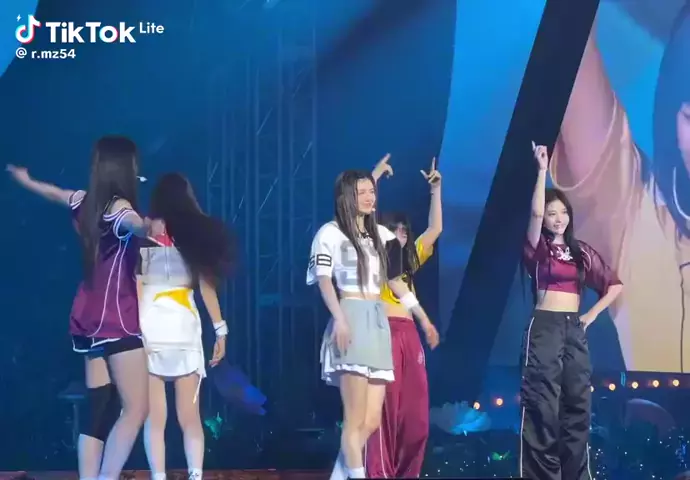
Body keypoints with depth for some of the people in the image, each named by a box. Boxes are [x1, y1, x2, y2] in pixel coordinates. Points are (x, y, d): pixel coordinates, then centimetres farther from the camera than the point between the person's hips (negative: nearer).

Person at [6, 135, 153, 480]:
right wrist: (148, 228, -66)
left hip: (88, 322, 9)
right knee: (135, 409, -10)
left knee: (98, 409, 8)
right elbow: (132, 223, -41)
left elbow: (54, 193, 33)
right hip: (116, 322, -9)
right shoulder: (118, 207, -15)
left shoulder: (85, 202, 10)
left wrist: (26, 180, 55)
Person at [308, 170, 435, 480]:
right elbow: (324, 279, -10)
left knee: (372, 420, 1)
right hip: (351, 320, -6)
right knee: (356, 418, -11)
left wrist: (424, 318, 25)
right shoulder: (331, 232, 2)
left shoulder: (381, 234, 20)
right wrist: (339, 318, -25)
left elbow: (395, 282, 26)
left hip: (378, 323, 6)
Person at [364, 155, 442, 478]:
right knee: (384, 406, -8)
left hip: (409, 334, 6)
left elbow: (435, 228, 23)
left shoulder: (410, 259, 21)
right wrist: (375, 178, -7)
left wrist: (435, 190, 18)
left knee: (415, 409, 4)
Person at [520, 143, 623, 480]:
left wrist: (591, 315, 7)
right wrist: (542, 169, -16)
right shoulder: (538, 248, 2)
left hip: (574, 330, 5)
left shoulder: (581, 251, 13)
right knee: (542, 406, -8)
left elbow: (614, 285, 18)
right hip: (544, 327, -4)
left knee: (577, 404, 5)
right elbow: (535, 213, -17)